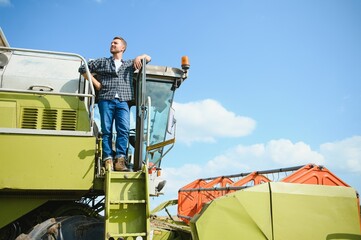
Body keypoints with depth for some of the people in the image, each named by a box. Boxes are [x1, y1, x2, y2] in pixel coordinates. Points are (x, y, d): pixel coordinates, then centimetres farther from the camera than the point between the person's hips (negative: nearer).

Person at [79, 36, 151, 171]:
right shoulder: (102, 62, 22)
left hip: (123, 102, 0)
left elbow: (148, 58, 33)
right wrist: (96, 83, 9)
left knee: (124, 130, -16)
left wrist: (139, 57, 11)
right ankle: (108, 160, -10)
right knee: (107, 130, -8)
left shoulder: (129, 64, 27)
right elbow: (83, 69, 19)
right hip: (106, 100, 0)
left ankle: (120, 160, -20)